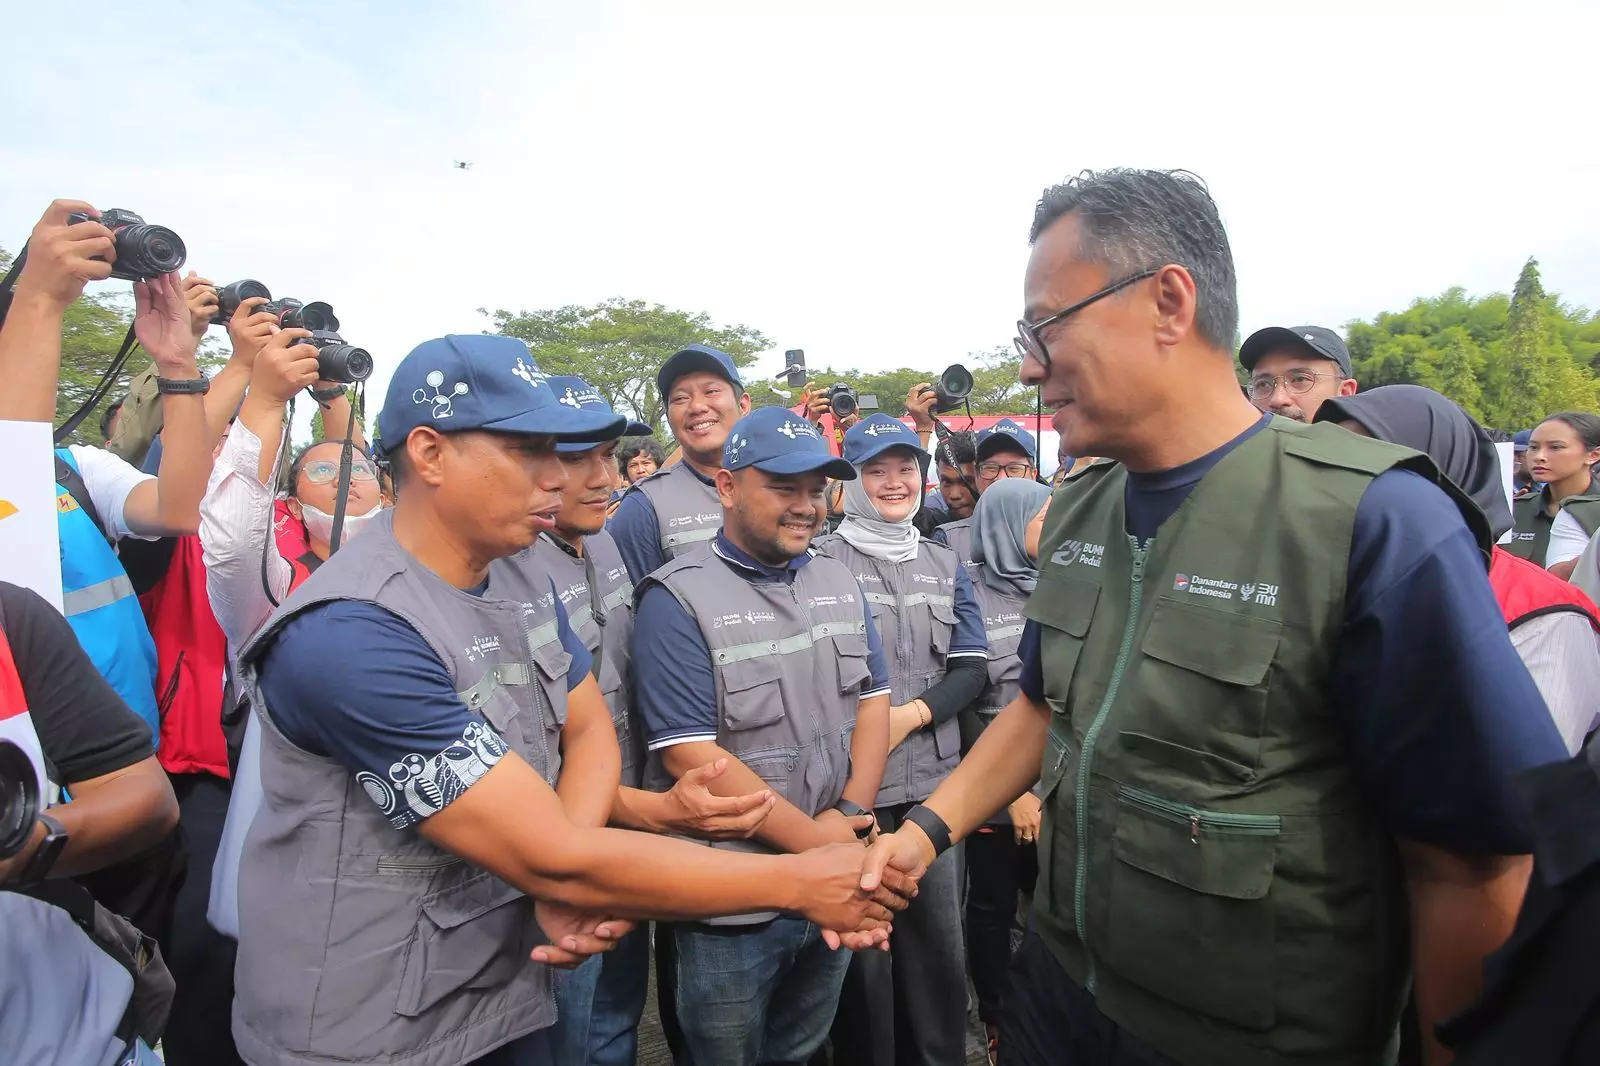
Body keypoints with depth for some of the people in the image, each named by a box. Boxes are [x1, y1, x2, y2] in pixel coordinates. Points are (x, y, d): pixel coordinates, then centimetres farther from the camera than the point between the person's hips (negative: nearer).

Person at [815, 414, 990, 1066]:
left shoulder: (945, 565, 12)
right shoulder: (820, 562, -3)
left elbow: (973, 667, 6)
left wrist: (912, 713, -10)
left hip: (933, 779, 4)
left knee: (939, 937, 14)